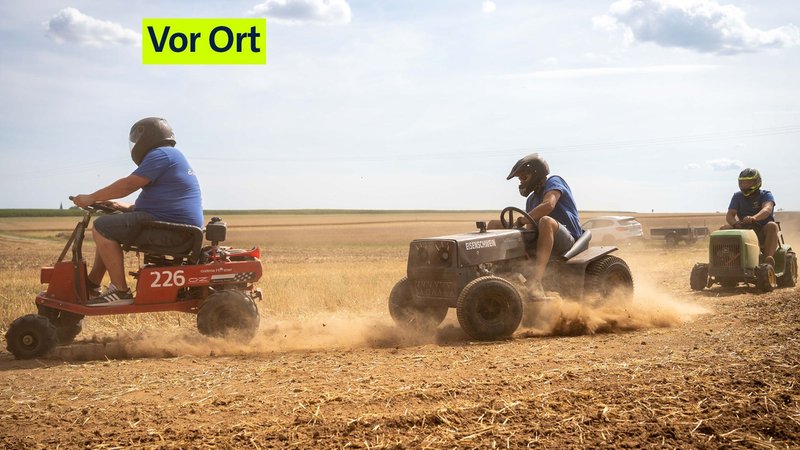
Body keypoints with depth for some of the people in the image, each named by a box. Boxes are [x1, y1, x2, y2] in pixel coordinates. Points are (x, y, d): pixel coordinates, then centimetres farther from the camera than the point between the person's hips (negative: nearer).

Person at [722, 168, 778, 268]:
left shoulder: (765, 195, -4)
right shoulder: (738, 196, 9)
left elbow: (767, 209, -26)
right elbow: (729, 215, -2)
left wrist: (753, 218, -49)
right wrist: (735, 223, -29)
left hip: (763, 234, -3)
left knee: (772, 226, -34)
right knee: (724, 228, -19)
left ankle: (768, 258, -47)